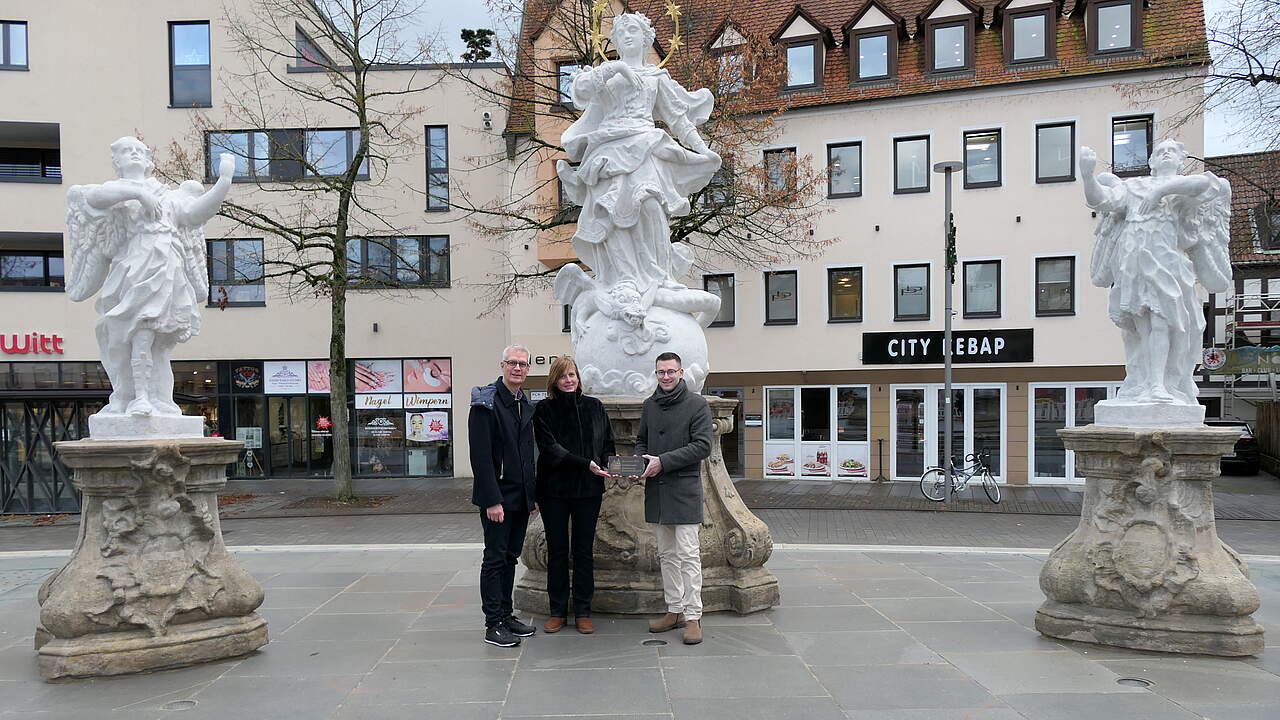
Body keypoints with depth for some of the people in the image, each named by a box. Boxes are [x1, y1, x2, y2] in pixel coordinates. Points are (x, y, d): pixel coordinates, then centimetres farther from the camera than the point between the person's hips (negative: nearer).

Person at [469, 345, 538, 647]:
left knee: (511, 556, 14)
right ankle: (494, 624, 6)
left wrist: (533, 494, 13)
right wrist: (492, 500, -21)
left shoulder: (526, 404, 12)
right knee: (496, 558, -1)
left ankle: (506, 614, 23)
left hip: (521, 496, 7)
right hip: (497, 496, -7)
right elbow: (480, 455, -17)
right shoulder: (486, 402, -12)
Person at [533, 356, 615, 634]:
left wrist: (603, 466, -7)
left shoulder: (594, 407, 7)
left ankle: (583, 612, 14)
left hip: (588, 489, 2)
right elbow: (550, 448, -12)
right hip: (554, 489, -1)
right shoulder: (544, 410, -2)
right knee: (557, 551, 7)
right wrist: (586, 464, -20)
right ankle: (558, 611, 16)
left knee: (584, 550, 6)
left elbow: (608, 443, 13)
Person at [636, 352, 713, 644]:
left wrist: (663, 461, -16)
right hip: (656, 489, 6)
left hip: (684, 489, -6)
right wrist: (639, 460, 0)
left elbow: (703, 446, -12)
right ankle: (675, 610, 20)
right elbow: (641, 439, 23)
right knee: (667, 555, 12)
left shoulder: (697, 404, -5)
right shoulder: (649, 405, 13)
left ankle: (693, 616, -1)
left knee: (688, 554, -5)